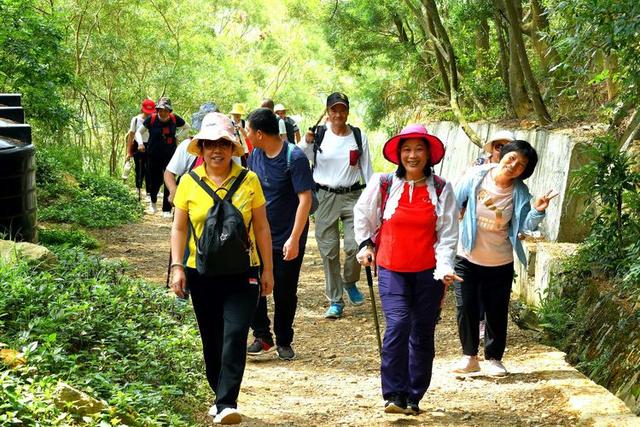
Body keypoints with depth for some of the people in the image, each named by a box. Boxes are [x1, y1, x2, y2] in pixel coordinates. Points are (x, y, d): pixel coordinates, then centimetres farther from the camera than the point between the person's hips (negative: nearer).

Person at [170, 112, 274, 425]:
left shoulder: (249, 180, -2)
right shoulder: (189, 182, 0)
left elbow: (261, 228, 3)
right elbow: (179, 228, 4)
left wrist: (268, 269, 4)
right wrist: (177, 266, -6)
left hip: (242, 272, -2)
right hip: (202, 273, 2)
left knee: (235, 335, -14)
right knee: (211, 340, 12)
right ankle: (220, 396, 28)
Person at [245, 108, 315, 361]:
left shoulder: (294, 158, -17)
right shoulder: (256, 155, 2)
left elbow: (305, 199, -18)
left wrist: (294, 239, -22)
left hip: (287, 240, -5)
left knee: (285, 293, 6)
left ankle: (284, 342, 22)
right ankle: (262, 337, 14)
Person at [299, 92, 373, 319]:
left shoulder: (359, 136, 2)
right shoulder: (318, 135, -1)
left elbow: (367, 169, 9)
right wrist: (307, 142, -13)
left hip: (352, 196, 0)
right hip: (325, 196, 0)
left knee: (355, 245, -11)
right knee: (329, 250, 3)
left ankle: (350, 283, 21)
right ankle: (335, 301, 14)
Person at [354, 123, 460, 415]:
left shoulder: (441, 189, 0)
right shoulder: (383, 184, -2)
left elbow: (448, 234, 0)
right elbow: (362, 214, 15)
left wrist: (445, 268, -11)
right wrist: (365, 244, 10)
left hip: (428, 271, 1)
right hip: (391, 270, -1)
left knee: (422, 334, 6)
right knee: (398, 324, -19)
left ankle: (413, 398, 19)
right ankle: (394, 395, -14)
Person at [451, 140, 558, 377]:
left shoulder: (520, 192, -9)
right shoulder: (475, 177, -11)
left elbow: (524, 226, -15)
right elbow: (453, 205, -1)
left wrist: (537, 211, -31)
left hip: (500, 263, 0)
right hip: (467, 258, 0)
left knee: (497, 312, 6)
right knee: (466, 307, 3)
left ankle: (494, 358, 22)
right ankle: (469, 356, 19)